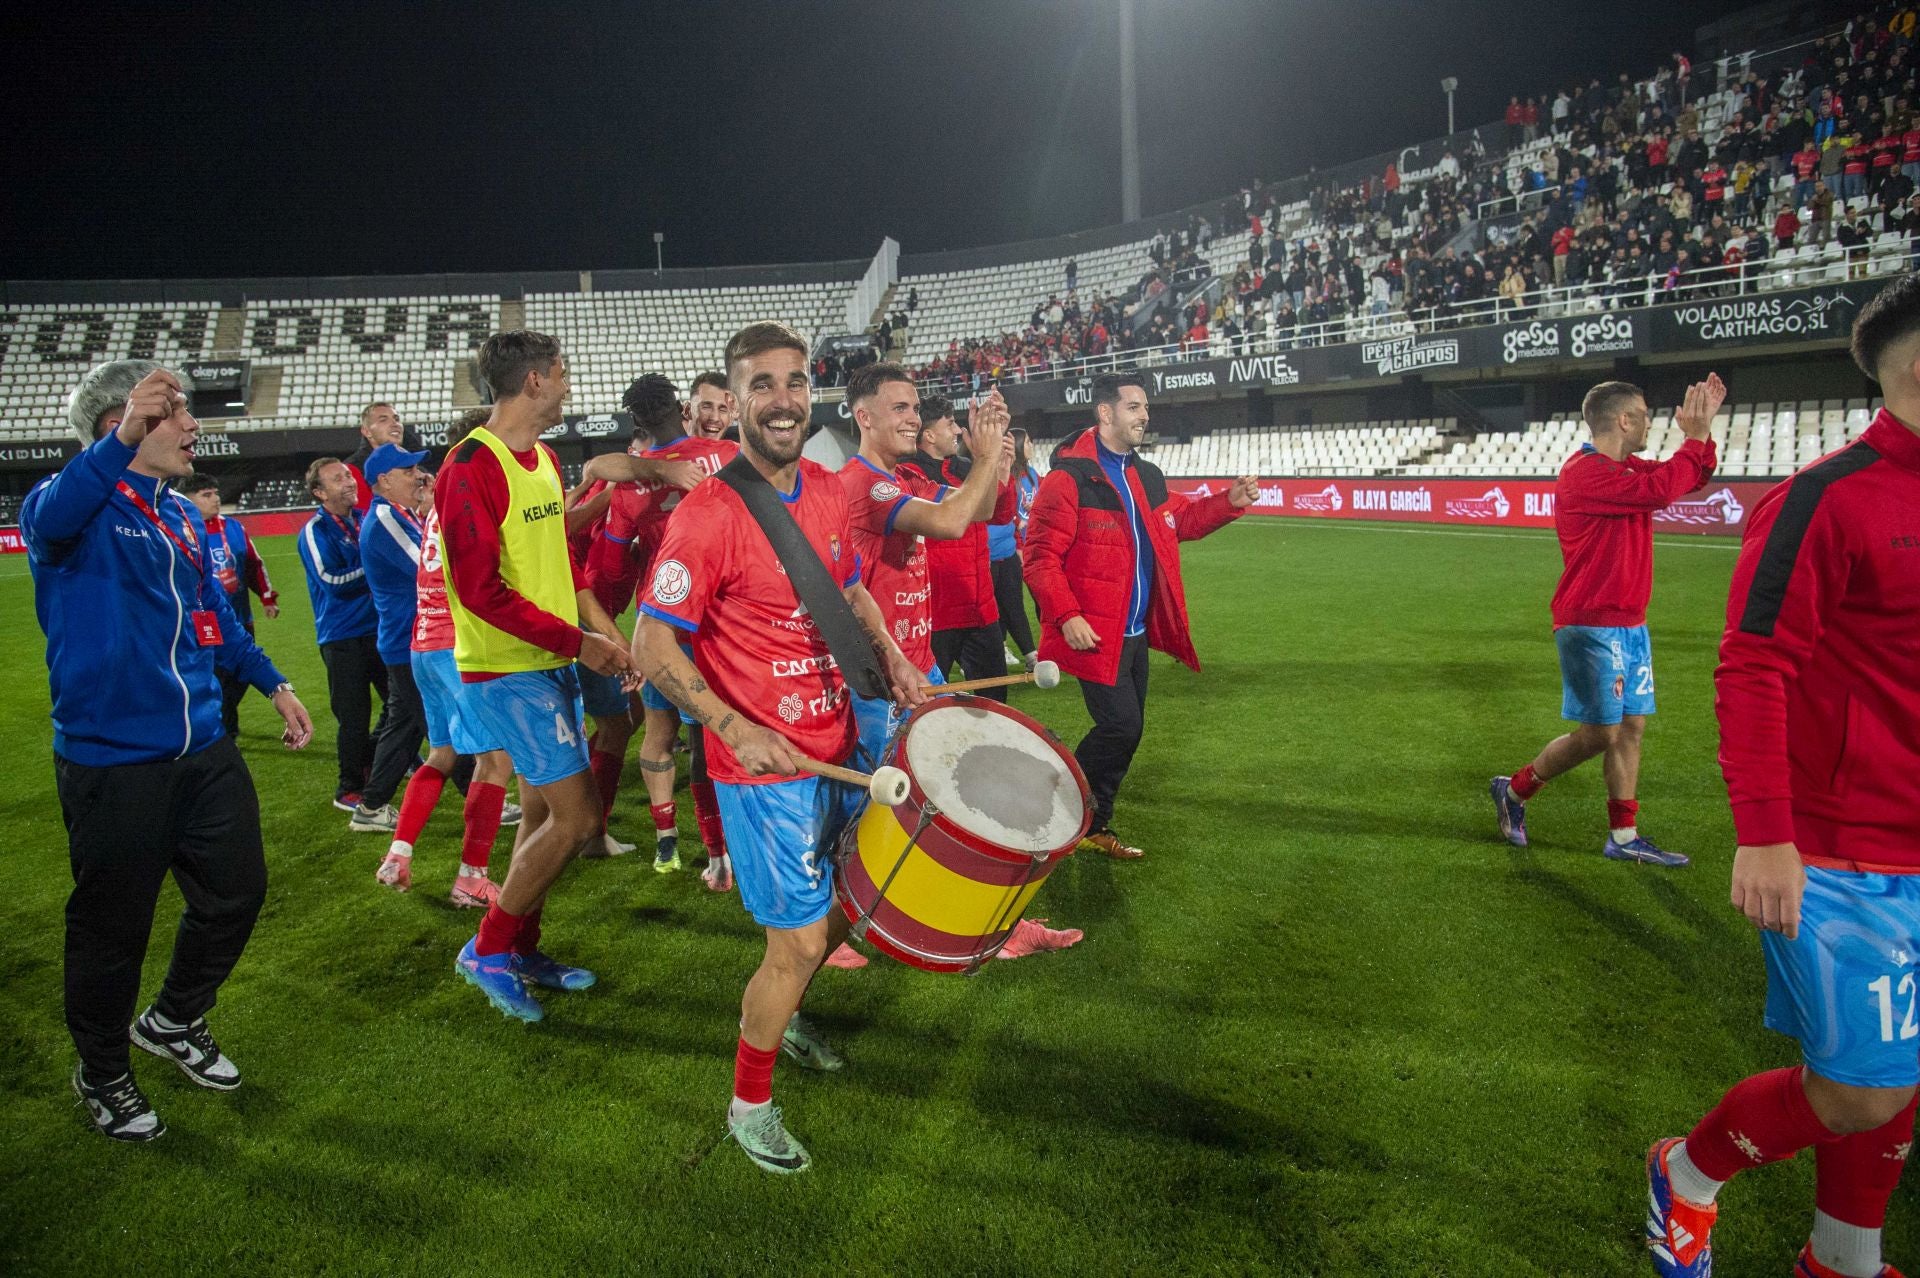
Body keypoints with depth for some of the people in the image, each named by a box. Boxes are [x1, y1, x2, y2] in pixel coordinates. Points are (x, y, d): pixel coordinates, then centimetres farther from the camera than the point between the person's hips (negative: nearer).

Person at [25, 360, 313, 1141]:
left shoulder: (184, 517, 11)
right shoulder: (78, 506, -12)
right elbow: (49, 518, -38)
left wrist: (273, 684, 19)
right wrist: (121, 444, -53)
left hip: (203, 752, 7)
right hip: (110, 763, -7)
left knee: (237, 892, 15)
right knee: (114, 928, 7)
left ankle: (176, 1021, 41)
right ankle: (103, 1074, 32)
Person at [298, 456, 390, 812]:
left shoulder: (364, 519, 9)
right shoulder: (315, 531, -9)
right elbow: (331, 581, -19)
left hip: (378, 626, 7)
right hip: (342, 635, -6)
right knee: (353, 715, -1)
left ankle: (369, 765, 34)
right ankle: (349, 789, 15)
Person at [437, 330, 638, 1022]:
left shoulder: (545, 459, 12)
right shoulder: (471, 469, -17)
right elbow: (481, 590, -21)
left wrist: (606, 630, 5)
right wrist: (577, 642, -16)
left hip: (553, 663, 9)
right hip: (507, 671, -9)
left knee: (544, 813, 15)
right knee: (578, 816, -8)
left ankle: (522, 951, 29)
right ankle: (488, 949, 9)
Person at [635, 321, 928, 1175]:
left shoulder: (829, 492, 3)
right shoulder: (707, 515, -20)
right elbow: (651, 646, -20)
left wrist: (891, 657, 6)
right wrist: (736, 729, -28)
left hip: (839, 745, 8)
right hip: (764, 763, -8)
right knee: (800, 940, -1)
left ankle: (781, 1014, 51)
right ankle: (750, 1106, 24)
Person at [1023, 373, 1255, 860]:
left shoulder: (1146, 477, 11)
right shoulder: (1068, 478, -15)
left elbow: (1181, 519, 23)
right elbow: (1041, 558, -17)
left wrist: (1229, 502, 7)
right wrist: (1066, 616, -24)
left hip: (1135, 633, 9)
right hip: (1093, 634, -9)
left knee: (1128, 730, 14)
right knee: (1120, 726, -11)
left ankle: (1094, 824, 29)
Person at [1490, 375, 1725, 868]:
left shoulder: (1624, 469, 15)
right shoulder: (1586, 473, -16)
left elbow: (1692, 476, 24)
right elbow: (1660, 490, -26)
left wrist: (1699, 431, 7)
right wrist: (1696, 438, -13)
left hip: (1629, 625, 10)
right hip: (1591, 627, -10)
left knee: (1631, 727, 9)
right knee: (1600, 732, -6)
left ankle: (1623, 837, 16)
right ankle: (1514, 790, 14)